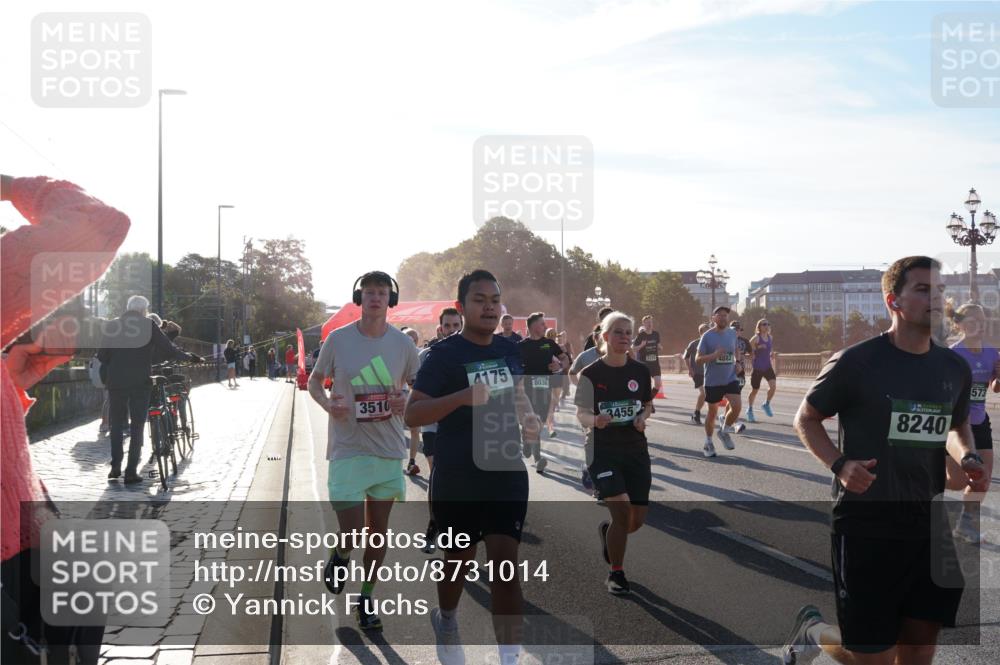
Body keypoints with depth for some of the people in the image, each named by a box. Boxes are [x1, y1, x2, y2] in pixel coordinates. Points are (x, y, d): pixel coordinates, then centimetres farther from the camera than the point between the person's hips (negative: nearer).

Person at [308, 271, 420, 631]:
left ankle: (366, 598, 30)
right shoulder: (338, 339, -5)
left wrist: (406, 400, -10)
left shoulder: (403, 343, 0)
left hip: (389, 449, 3)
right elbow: (315, 381, 7)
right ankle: (341, 555, 28)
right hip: (347, 449, -3)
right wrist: (328, 404, -14)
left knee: (378, 529, 12)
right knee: (352, 532, -9)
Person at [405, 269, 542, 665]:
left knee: (506, 564, -4)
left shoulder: (510, 350, 5)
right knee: (458, 559, 14)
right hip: (456, 479, -3)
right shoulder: (444, 353, -12)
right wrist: (463, 397, -33)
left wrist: (529, 420, 6)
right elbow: (412, 415, -19)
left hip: (507, 473, 3)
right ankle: (446, 621, 45)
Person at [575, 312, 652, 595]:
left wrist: (643, 417, -9)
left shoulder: (641, 371, 1)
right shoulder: (591, 374, -9)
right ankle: (616, 574, 7)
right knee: (622, 511, -15)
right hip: (602, 451, -4)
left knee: (637, 520, 3)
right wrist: (595, 420, -28)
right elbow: (581, 414, -7)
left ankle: (606, 530, 39)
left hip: (636, 451, 4)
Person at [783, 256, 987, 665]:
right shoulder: (856, 363, -11)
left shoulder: (955, 368, 6)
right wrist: (839, 464, -18)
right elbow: (806, 420, -1)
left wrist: (967, 458, 1)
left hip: (930, 524, 6)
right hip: (867, 525, -5)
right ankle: (812, 631, 32)